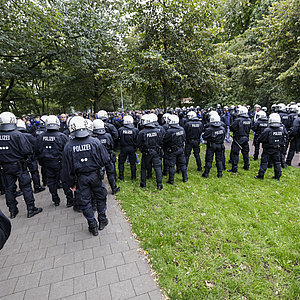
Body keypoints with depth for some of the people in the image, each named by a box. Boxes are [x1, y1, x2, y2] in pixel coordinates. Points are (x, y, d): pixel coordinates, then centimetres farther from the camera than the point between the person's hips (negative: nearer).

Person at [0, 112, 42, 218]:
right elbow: (27, 150, -20)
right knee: (26, 187, 5)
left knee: (9, 188, 15)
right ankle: (31, 209, 12)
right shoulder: (18, 135, -18)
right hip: (19, 165, -5)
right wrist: (23, 157, 0)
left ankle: (12, 211, 26)